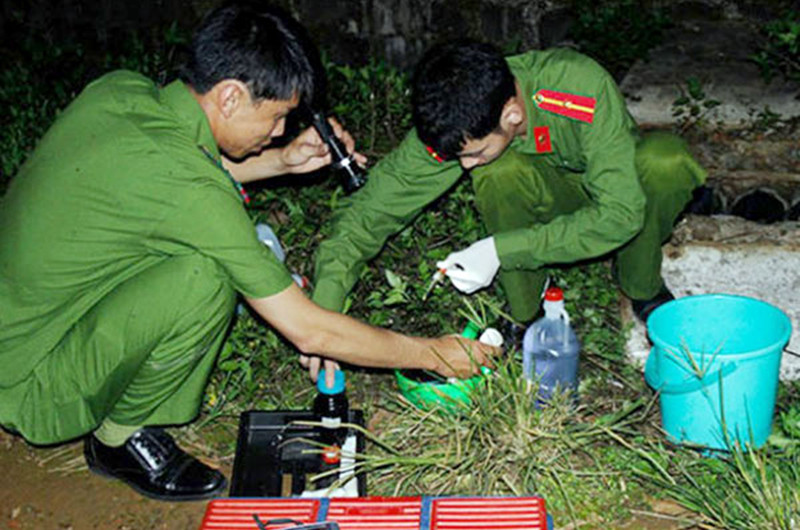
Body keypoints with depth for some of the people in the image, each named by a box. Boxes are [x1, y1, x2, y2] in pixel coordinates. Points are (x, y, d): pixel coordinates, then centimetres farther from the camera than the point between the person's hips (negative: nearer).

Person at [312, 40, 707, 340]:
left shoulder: (584, 88, -38)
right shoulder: (454, 124, -28)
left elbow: (620, 212, -36)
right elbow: (375, 205, -24)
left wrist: (500, 249, -39)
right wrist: (323, 308, -36)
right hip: (552, 196, 1)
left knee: (665, 161, -36)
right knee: (498, 173, -33)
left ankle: (642, 285, -6)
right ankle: (525, 313, -10)